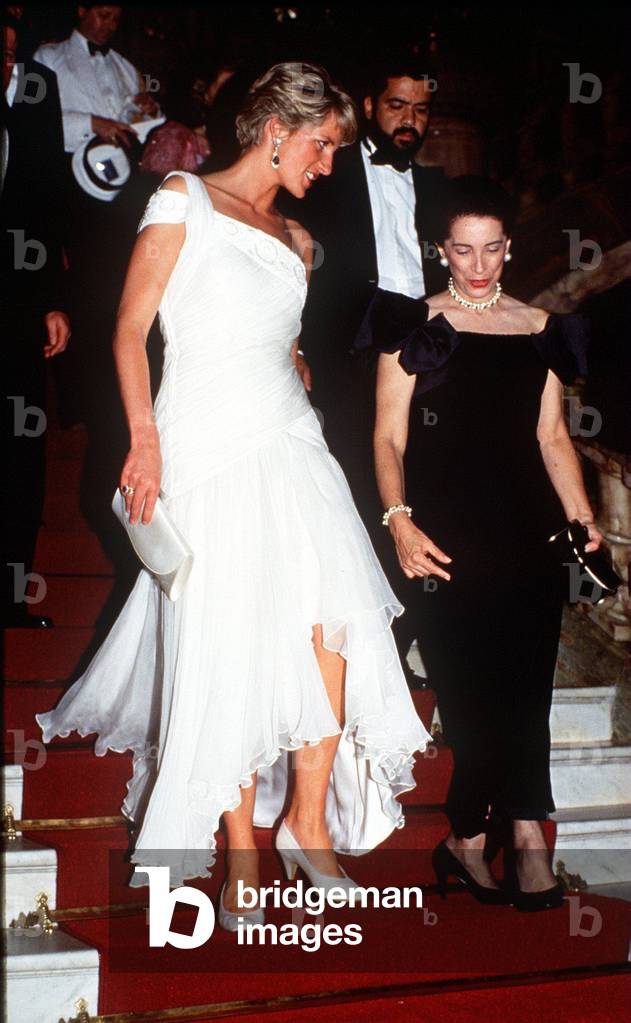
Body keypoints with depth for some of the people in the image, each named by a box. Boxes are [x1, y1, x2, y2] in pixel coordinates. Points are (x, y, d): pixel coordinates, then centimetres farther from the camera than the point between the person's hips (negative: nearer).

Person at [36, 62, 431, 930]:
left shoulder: (297, 242, 21)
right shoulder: (184, 202, 3)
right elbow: (131, 330, -3)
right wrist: (146, 438, -12)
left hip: (291, 444, 5)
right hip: (208, 451, -5)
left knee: (331, 622, -13)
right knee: (229, 652, -5)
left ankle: (309, 824, -1)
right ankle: (243, 856, 7)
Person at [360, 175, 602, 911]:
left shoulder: (541, 329, 15)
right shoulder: (414, 326, 7)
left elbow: (552, 437, 16)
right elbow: (389, 437, 2)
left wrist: (582, 517, 4)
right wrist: (399, 520, -12)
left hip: (526, 531, 3)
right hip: (446, 536, -2)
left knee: (518, 689, -8)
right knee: (476, 687, -8)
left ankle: (470, 838, -1)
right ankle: (524, 835, 2)